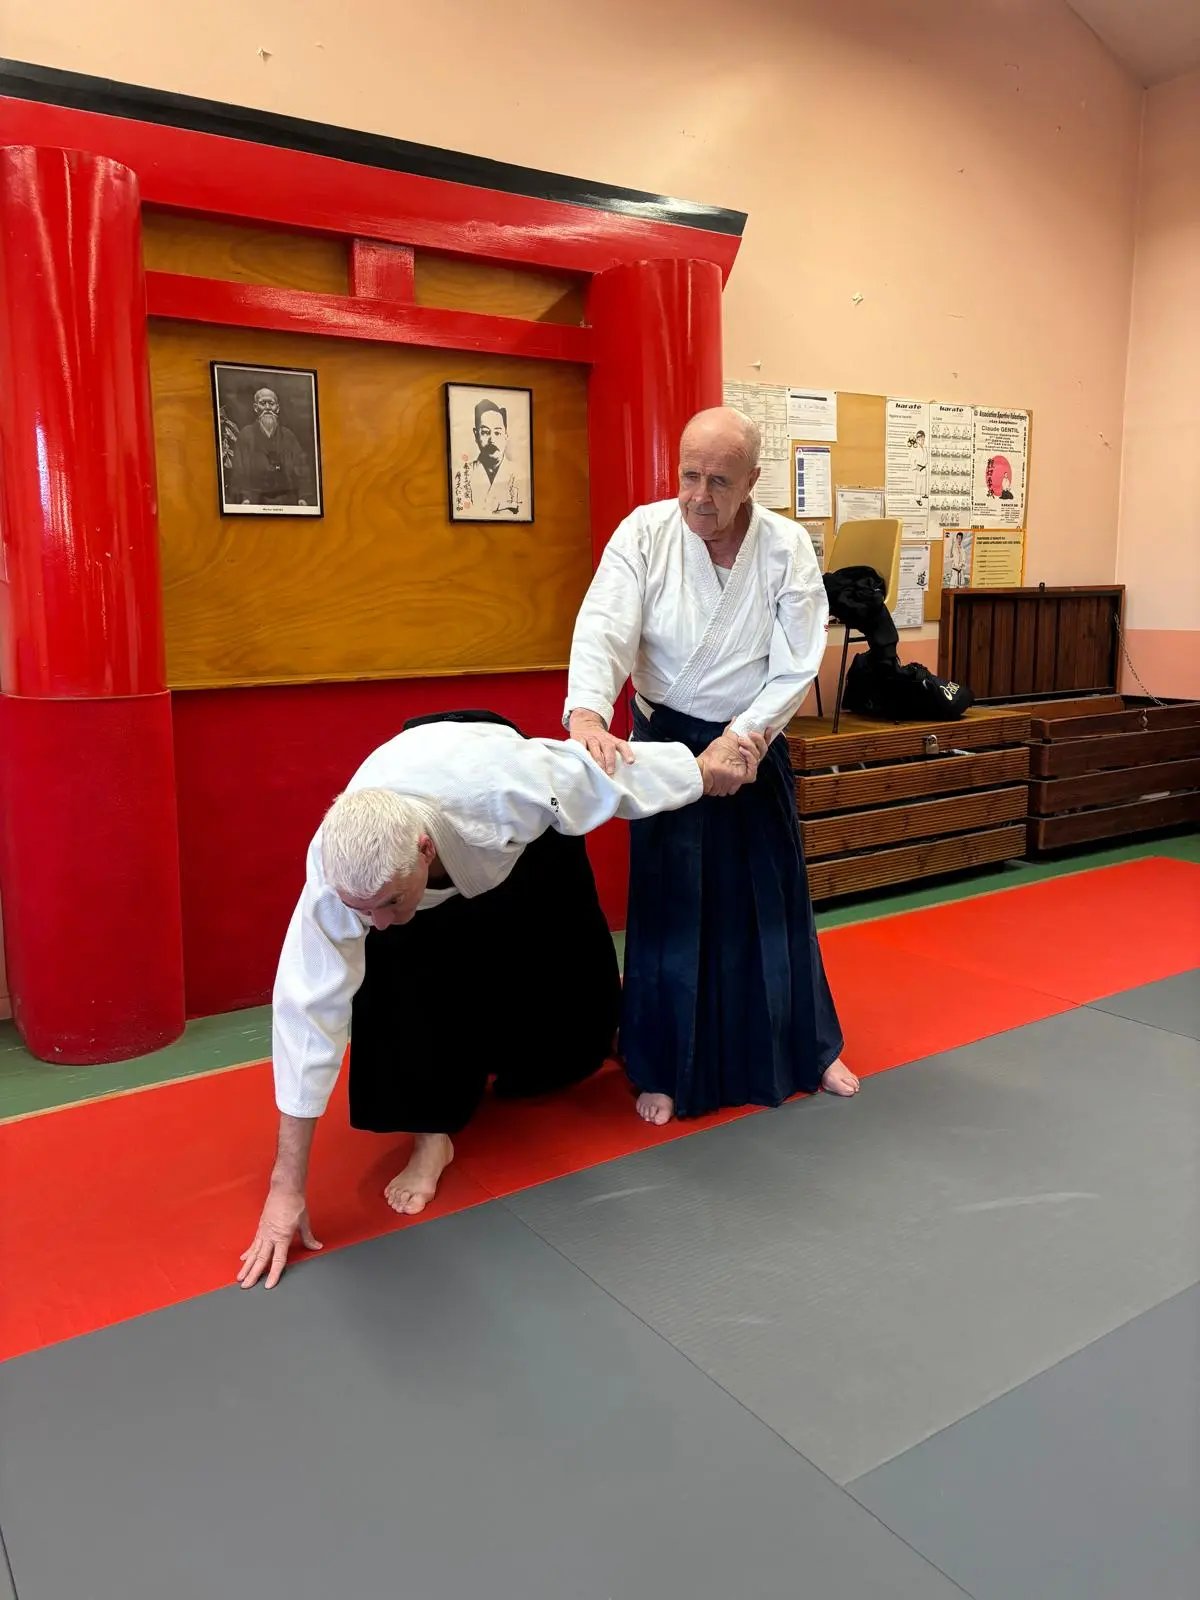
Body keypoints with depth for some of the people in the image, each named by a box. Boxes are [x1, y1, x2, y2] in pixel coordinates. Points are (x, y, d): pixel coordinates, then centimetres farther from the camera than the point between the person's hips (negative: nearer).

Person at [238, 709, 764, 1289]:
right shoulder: (341, 868, -41)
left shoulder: (511, 786, -48)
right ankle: (431, 1134, -4)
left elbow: (601, 769, -29)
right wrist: (286, 1189, -31)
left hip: (527, 837, 0)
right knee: (399, 976, -25)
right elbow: (310, 1007, -36)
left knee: (570, 982, 14)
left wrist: (703, 769, -8)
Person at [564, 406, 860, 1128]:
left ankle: (808, 1047, 33)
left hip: (753, 741, 1)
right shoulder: (644, 533, -13)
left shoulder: (788, 548, -11)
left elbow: (795, 670, -11)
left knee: (774, 899, 12)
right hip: (663, 741, -1)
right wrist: (587, 713, -43)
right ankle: (665, 1069, 20)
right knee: (667, 909, 2)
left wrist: (738, 739, -23)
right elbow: (603, 630, -25)